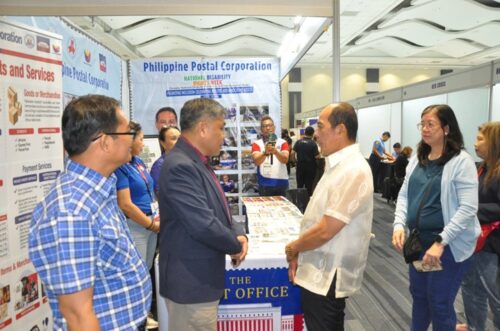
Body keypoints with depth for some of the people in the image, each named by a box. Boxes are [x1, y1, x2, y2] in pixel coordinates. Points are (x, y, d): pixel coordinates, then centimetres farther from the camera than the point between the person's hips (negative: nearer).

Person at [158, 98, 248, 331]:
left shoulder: (197, 163, 9)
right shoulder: (180, 167, -24)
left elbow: (217, 210, 15)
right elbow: (203, 225, -29)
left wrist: (238, 233, -4)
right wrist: (236, 245, -11)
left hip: (202, 277, 10)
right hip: (191, 282, -10)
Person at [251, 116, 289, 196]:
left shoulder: (282, 142, 4)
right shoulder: (257, 143, 2)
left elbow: (285, 160, -13)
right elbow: (256, 161, -14)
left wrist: (276, 152, -33)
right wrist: (265, 153, -34)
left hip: (281, 182, 1)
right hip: (265, 183, -1)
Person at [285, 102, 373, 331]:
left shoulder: (354, 171, -23)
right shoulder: (337, 165, 9)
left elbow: (325, 231, -25)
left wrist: (293, 248, -8)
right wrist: (299, 254, 7)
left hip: (328, 278, -9)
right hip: (319, 273, 9)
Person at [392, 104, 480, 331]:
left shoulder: (461, 161, -13)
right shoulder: (417, 159, 6)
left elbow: (468, 208, -19)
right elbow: (404, 195, 7)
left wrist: (440, 242, -24)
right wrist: (399, 225, -9)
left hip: (449, 244, -6)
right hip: (418, 240, 6)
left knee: (439, 302, 6)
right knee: (418, 294, 19)